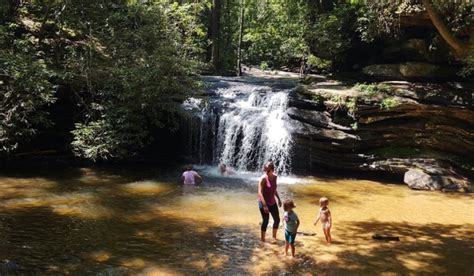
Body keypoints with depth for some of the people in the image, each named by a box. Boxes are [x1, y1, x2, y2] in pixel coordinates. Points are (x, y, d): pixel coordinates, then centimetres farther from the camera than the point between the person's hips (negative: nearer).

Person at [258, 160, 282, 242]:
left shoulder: (274, 177, 0)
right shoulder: (263, 178, -20)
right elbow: (260, 193, -21)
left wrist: (278, 199, 18)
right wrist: (264, 205, -24)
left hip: (272, 202, 7)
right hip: (264, 203, -7)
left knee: (277, 220, 12)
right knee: (265, 221, 2)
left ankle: (274, 236, 34)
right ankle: (262, 239, 20)